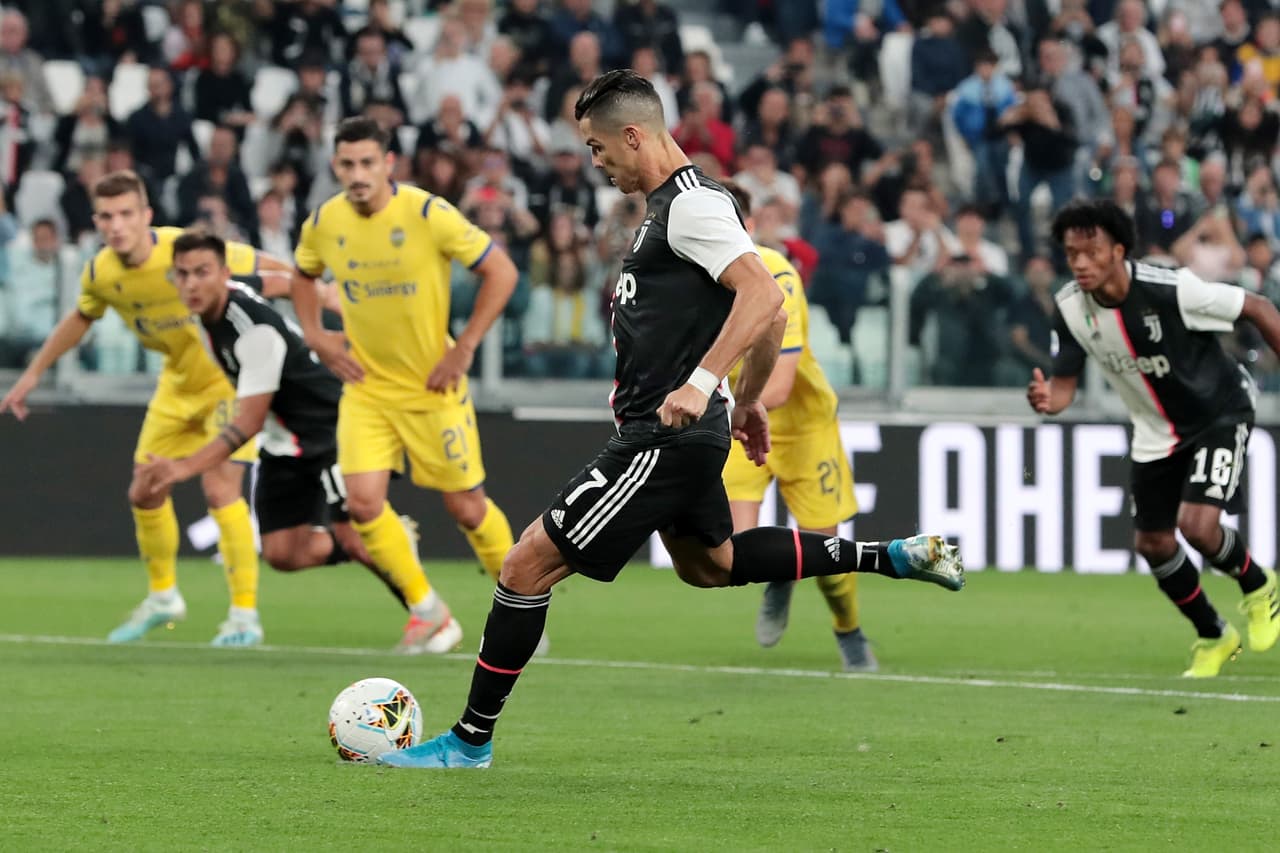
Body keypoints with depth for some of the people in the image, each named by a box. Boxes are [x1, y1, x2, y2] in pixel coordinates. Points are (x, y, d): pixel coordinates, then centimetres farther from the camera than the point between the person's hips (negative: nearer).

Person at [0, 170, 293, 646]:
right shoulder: (100, 274, -12)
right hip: (178, 384, 6)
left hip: (230, 378, -6)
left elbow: (277, 274, -18)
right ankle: (162, 597, 33)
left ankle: (245, 615, -10)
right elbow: (81, 317, 13)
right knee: (144, 493, 8)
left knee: (220, 487, -19)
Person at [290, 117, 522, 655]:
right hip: (366, 385, 4)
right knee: (363, 501, -10)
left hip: (433, 387, -4)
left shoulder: (428, 214, -18)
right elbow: (304, 275, 20)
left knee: (465, 506, 3)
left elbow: (501, 271, -12)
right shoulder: (323, 223, -4)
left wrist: (464, 347, -15)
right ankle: (428, 612, 8)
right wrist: (315, 336, 5)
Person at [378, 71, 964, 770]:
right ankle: (894, 558, 29)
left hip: (666, 437, -11)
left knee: (530, 562, -9)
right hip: (683, 433, 11)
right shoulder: (671, 203, 14)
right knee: (710, 564, 30)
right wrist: (748, 401, 31)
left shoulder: (691, 206, -17)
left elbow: (763, 295, -30)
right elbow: (766, 315, 24)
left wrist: (702, 380, -38)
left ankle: (471, 739, -1)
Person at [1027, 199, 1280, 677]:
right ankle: (1213, 637, 31)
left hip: (1219, 413, -6)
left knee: (1197, 525, -22)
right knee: (1152, 543, 6)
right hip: (1156, 432, 6)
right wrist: (1047, 399, -31)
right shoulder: (1071, 307, -16)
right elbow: (1065, 382, -6)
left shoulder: (1170, 291, -31)